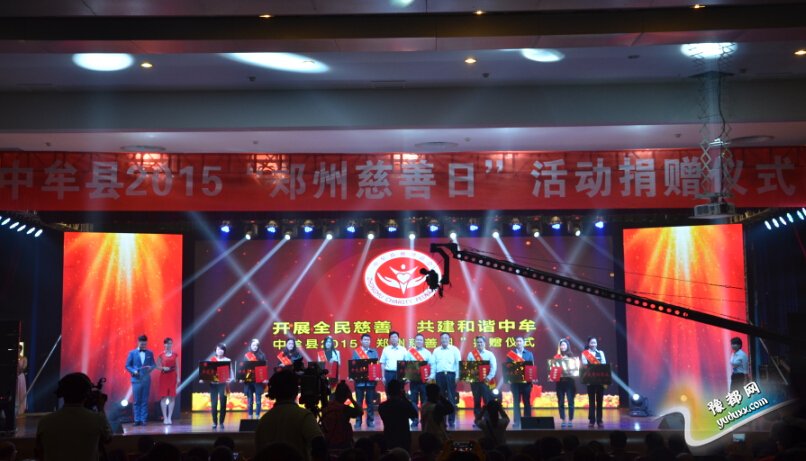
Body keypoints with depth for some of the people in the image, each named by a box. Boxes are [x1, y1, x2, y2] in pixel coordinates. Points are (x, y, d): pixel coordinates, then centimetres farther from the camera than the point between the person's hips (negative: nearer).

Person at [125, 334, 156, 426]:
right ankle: (137, 420, 3)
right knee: (137, 401, 0)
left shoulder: (150, 353, 9)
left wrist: (151, 368, -13)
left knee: (145, 401, 2)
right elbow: (127, 365, 4)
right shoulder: (132, 353, 4)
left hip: (146, 380, 1)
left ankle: (143, 419, 4)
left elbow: (153, 364, 9)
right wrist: (133, 371, -13)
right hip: (136, 380, -1)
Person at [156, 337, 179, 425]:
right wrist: (163, 368, -15)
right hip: (164, 376, -1)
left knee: (172, 397, 0)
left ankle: (169, 417, 5)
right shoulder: (161, 355, 1)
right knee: (163, 397, -3)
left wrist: (178, 378, -1)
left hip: (173, 376, 1)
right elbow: (157, 366, 4)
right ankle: (165, 417, 2)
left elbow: (177, 367, 6)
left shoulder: (175, 354, 6)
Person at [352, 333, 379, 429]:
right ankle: (358, 421, 8)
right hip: (359, 380, -1)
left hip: (371, 380, 1)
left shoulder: (374, 352, 9)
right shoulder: (356, 352, 6)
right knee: (359, 402, 2)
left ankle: (370, 421, 11)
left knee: (370, 401, 5)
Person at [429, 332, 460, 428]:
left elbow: (458, 363, 1)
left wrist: (457, 376, -7)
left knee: (451, 398, -4)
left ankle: (451, 421, -1)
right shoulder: (436, 351, 14)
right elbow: (433, 364, 11)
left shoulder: (454, 349, 6)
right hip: (439, 375, 3)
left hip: (450, 375, -3)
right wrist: (432, 376, 2)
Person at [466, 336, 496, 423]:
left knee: (488, 401, -5)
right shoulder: (471, 354, 9)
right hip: (474, 380, 1)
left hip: (486, 380, -1)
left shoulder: (489, 354, 5)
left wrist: (489, 377, -17)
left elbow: (493, 367, -3)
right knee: (476, 401, 5)